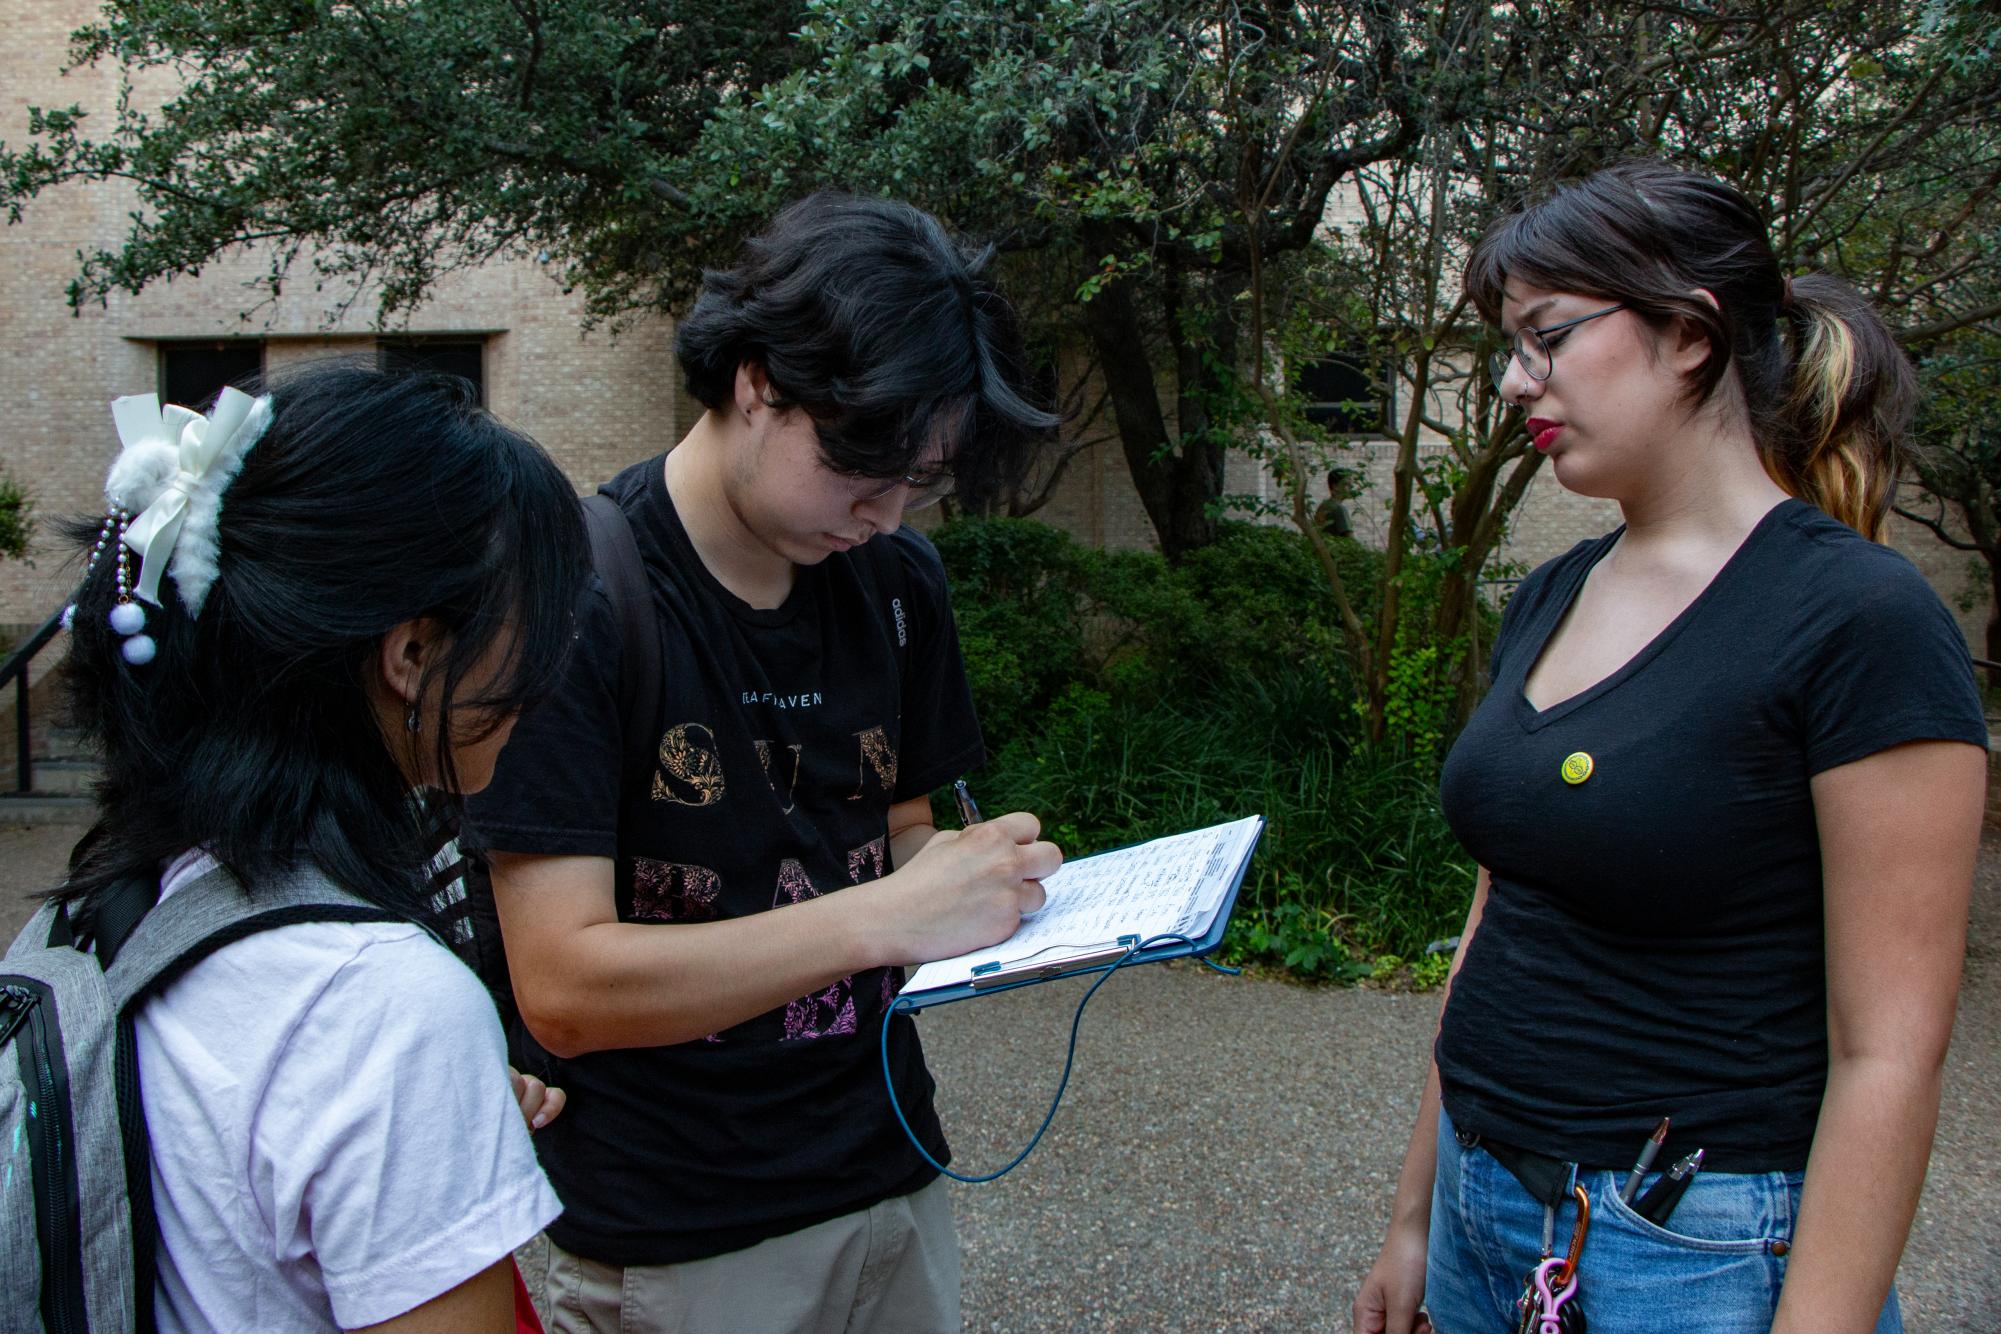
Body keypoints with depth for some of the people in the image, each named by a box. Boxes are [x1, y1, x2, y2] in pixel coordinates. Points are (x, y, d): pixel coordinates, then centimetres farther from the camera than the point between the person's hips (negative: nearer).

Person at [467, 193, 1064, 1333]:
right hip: (673, 1242, -5)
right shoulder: (578, 592, -19)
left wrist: (978, 880, -9)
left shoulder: (897, 581, 1)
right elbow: (564, 989, -23)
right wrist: (886, 917, -28)